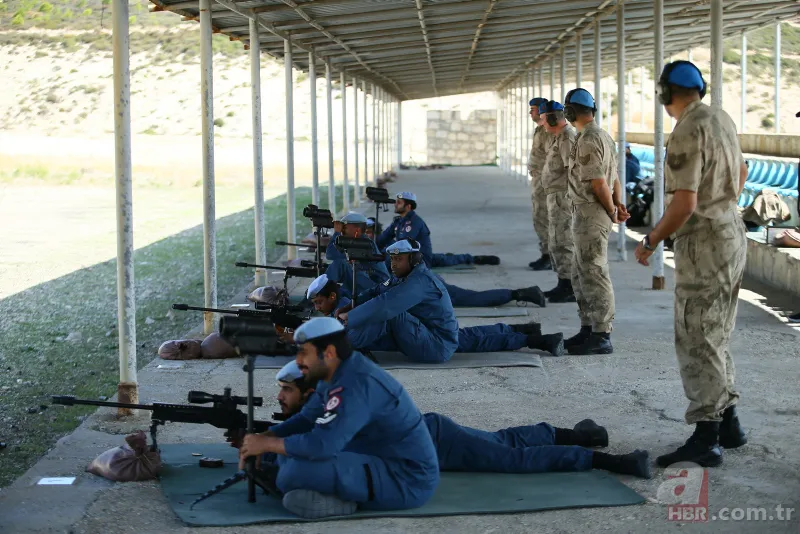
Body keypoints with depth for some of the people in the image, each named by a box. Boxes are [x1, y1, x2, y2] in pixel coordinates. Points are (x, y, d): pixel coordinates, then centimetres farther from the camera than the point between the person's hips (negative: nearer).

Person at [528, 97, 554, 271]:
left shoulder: (548, 131, -16)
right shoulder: (540, 129, 17)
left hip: (545, 181, -11)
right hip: (538, 180, 11)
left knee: (542, 220, -8)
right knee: (540, 220, 13)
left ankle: (549, 258, -5)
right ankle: (546, 255, 18)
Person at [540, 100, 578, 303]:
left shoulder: (567, 138, -16)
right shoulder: (559, 136, 17)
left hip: (562, 196, -11)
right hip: (555, 196, 11)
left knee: (562, 242, -7)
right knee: (556, 242, 16)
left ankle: (569, 288, -3)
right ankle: (564, 284, 23)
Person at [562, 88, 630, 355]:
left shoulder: (587, 140, -18)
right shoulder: (602, 135, 15)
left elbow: (599, 183, -18)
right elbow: (614, 177, 16)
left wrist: (612, 212, -5)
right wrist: (618, 203, 2)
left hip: (590, 213, -10)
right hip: (586, 214, 10)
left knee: (594, 274, -7)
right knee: (580, 274, 16)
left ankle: (601, 337, -4)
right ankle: (588, 330, 22)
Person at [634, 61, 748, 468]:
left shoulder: (687, 133, -20)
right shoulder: (721, 119, 7)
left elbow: (684, 205, -24)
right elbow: (741, 172, 24)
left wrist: (650, 242, -12)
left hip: (704, 241, -9)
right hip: (732, 232, 9)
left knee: (697, 341, -5)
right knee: (715, 338, 18)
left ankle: (705, 439, -4)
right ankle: (728, 423, 23)